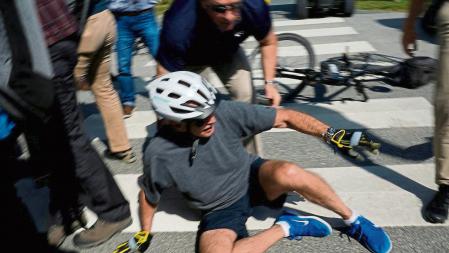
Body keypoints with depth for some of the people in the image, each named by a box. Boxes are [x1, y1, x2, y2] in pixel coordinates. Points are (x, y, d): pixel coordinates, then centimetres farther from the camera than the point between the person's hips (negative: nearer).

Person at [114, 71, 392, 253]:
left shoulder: (225, 112, -22)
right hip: (221, 210, 1)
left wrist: (332, 134, -20)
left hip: (254, 179, 0)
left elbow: (285, 117, -16)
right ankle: (285, 227, -9)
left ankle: (354, 221, -10)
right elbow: (149, 195, 1)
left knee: (286, 173, -35)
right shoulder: (159, 154, -21)